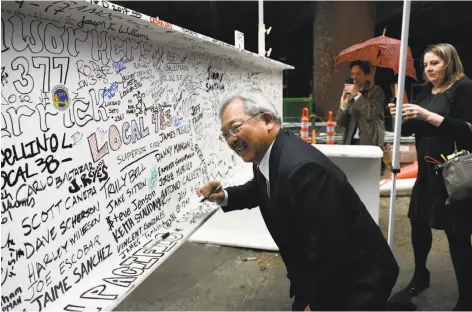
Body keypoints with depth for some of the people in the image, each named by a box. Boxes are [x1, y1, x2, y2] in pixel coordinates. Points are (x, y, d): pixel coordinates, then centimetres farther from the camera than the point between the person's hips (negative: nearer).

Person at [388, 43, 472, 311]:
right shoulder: (426, 92, 13)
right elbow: (409, 130, 13)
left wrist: (429, 116, -23)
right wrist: (400, 116, -7)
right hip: (427, 171, 8)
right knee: (419, 222, 15)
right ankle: (420, 276, 36)